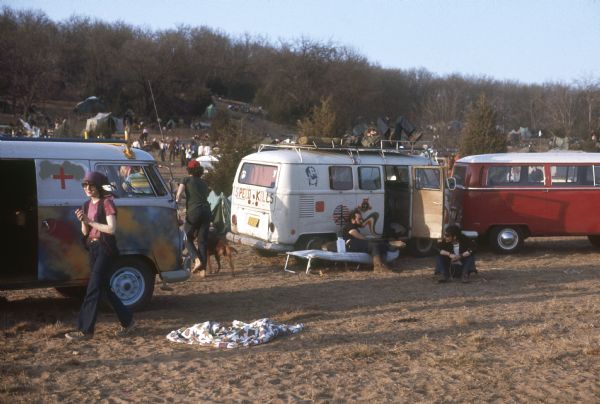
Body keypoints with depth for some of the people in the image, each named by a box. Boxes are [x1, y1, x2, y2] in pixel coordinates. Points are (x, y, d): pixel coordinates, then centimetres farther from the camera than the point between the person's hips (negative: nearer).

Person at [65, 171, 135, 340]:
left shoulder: (106, 203, -10)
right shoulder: (87, 205, 13)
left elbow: (111, 229, -19)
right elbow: (85, 232, 12)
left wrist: (90, 221, -20)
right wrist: (83, 220, -7)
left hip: (105, 249, -9)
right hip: (93, 249, 9)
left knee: (93, 289, -10)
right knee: (104, 288, 12)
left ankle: (85, 330, -8)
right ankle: (127, 320, 23)